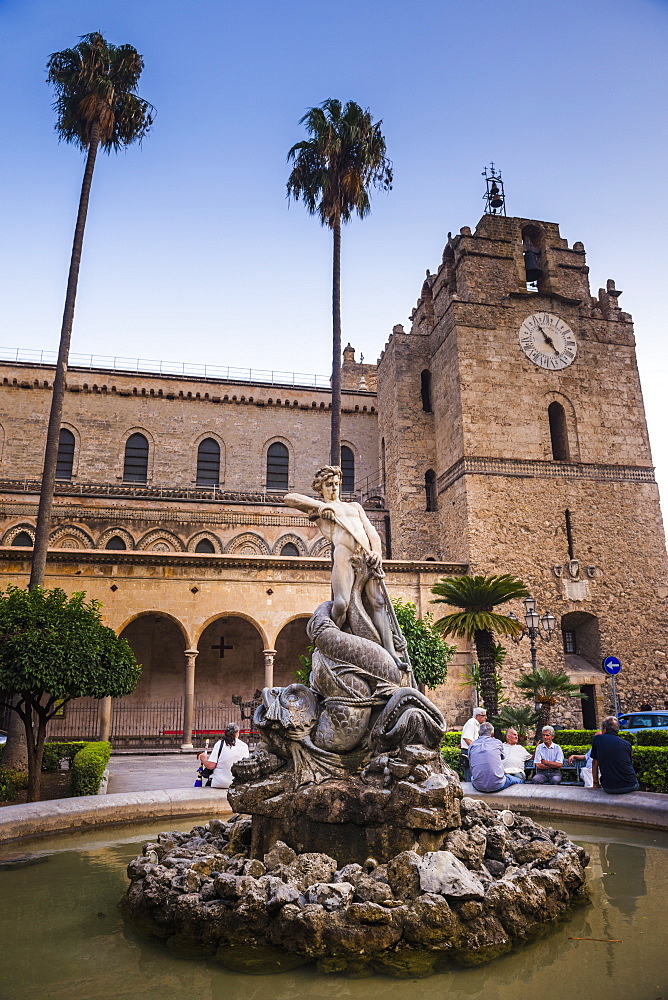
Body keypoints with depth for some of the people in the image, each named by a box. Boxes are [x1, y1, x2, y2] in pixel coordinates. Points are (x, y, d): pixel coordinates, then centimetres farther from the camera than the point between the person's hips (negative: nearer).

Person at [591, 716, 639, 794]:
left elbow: (595, 762, 9)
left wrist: (596, 783, 20)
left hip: (610, 788, -2)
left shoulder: (597, 739, 3)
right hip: (631, 786, 2)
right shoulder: (627, 744, 8)